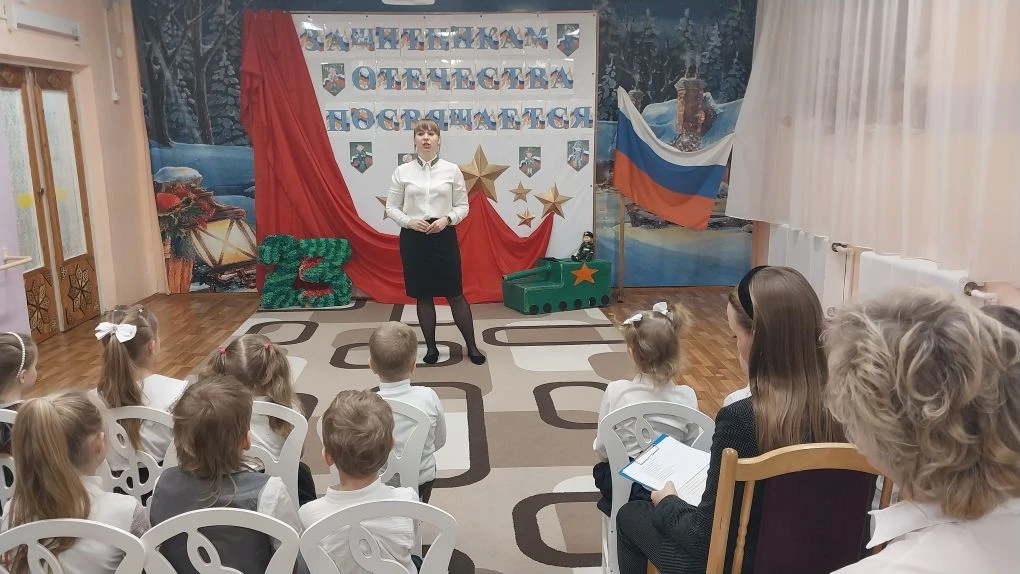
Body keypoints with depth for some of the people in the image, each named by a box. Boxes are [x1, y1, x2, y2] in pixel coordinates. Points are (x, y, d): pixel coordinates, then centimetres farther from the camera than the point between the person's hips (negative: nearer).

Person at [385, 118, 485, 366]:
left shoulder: (452, 170, 1)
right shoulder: (402, 171, 1)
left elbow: (462, 206, 4)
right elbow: (391, 207, 4)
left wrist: (446, 219, -14)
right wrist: (409, 221, -13)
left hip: (444, 236, -1)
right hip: (413, 238, 1)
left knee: (455, 294, 3)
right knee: (423, 297, 8)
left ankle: (472, 346, 17)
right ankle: (431, 347, 23)